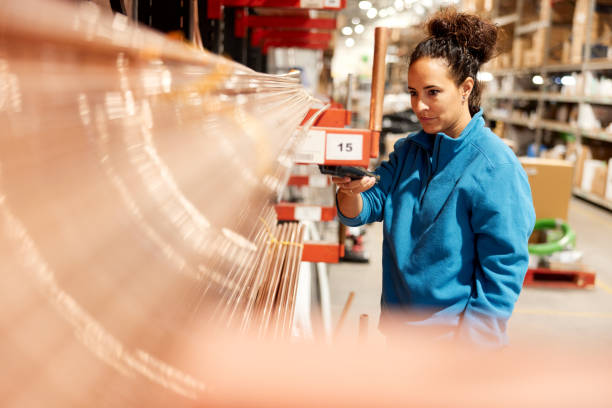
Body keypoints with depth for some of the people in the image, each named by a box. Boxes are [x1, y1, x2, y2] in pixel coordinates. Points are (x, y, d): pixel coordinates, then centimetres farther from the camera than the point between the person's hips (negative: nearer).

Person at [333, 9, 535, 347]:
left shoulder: (496, 169, -17)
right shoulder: (408, 150, 3)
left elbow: (502, 273, -17)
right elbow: (359, 213, -1)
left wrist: (471, 345, -19)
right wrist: (352, 191, -24)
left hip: (451, 335, -6)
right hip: (398, 323, 6)